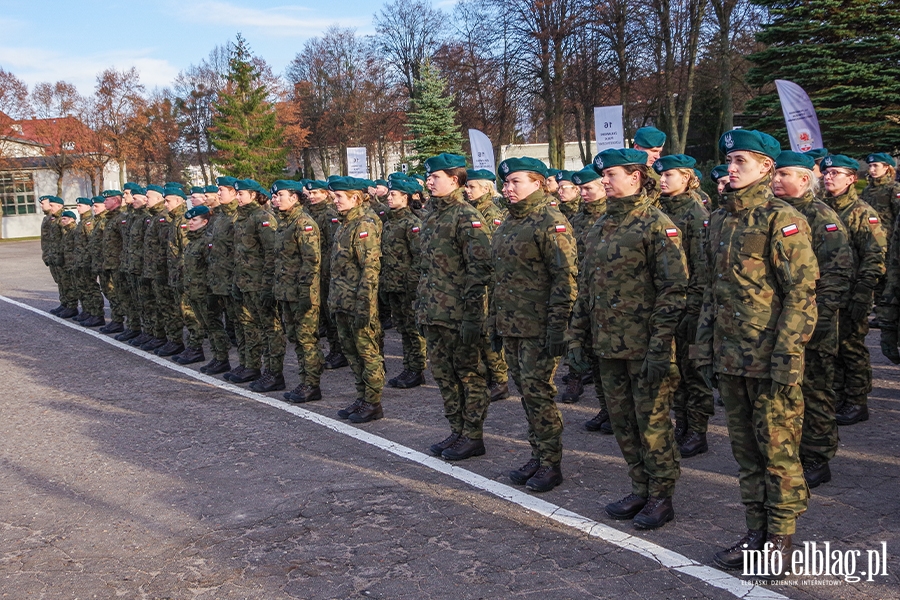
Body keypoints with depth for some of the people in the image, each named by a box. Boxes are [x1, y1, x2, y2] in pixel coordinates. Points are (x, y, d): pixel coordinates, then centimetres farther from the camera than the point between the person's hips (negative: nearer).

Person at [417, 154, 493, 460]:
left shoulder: (466, 216, -11)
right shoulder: (432, 218, 15)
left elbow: (479, 268, -17)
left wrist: (472, 316, -20)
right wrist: (420, 307, 18)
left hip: (458, 315, -9)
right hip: (433, 314, 9)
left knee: (469, 374, 3)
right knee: (444, 375, 14)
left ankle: (473, 437, 12)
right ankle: (457, 432, 25)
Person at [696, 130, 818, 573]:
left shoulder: (782, 220, -10)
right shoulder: (720, 220, 11)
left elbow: (801, 295, -13)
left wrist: (787, 357, -18)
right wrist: (705, 348, 13)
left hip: (770, 360, -7)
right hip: (730, 359, 7)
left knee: (778, 451, 4)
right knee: (745, 450, 14)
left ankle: (781, 537, 17)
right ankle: (757, 531, 26)